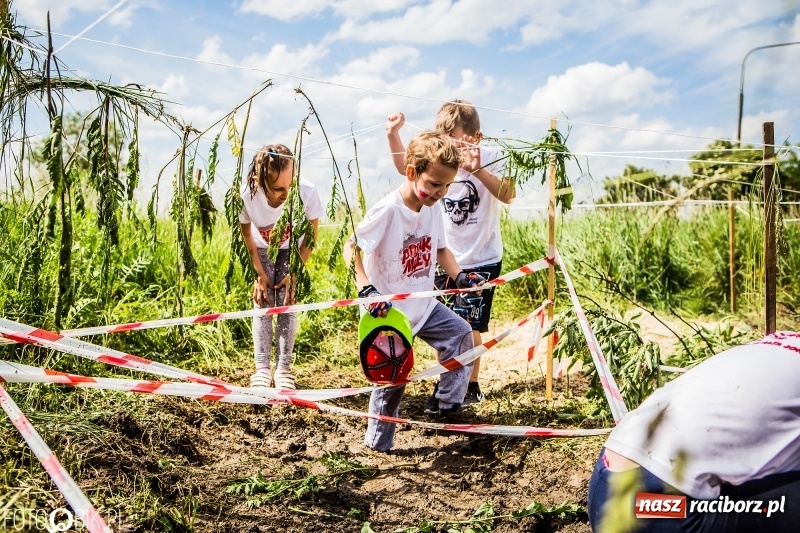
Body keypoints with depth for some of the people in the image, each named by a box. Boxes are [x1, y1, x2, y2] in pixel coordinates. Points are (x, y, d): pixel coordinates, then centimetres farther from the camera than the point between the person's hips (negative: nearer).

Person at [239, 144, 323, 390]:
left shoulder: (308, 193, -39)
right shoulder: (246, 196, -37)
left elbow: (311, 236, -18)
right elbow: (247, 236, -14)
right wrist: (260, 273, -10)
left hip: (293, 250, 0)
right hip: (262, 250, 1)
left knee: (287, 305, -7)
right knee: (262, 305, -5)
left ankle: (284, 369, 5)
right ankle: (262, 368, 6)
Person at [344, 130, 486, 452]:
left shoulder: (431, 210, 0)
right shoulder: (387, 211, -23)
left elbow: (440, 249, 14)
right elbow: (352, 248, -22)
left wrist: (460, 276, -1)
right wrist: (367, 289, -34)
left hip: (423, 305, 7)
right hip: (390, 311, -7)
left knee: (461, 334, 4)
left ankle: (444, 404, 17)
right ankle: (378, 444, 18)